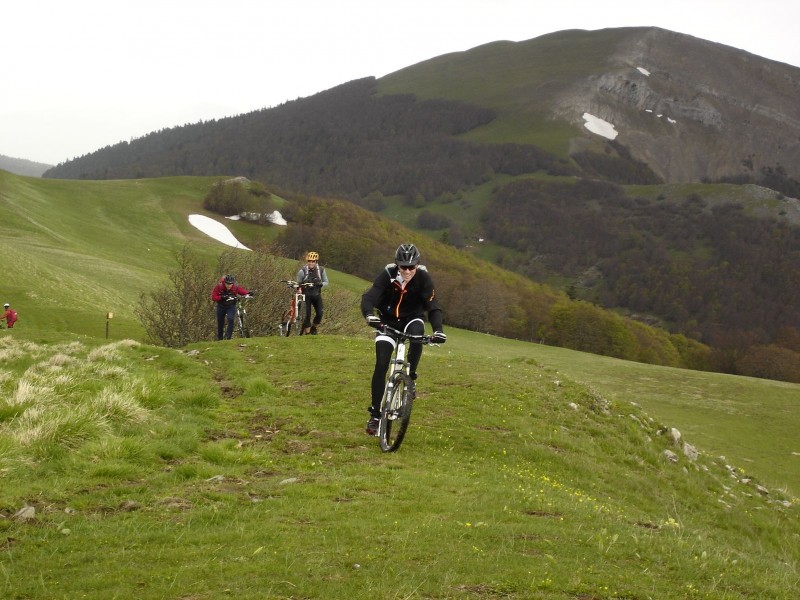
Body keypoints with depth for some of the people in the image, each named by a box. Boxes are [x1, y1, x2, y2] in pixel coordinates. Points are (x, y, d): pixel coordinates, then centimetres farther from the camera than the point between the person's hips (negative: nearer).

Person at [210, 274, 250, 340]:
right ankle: (219, 339, 25)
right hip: (221, 306, 1)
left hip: (231, 306, -1)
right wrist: (222, 297, -35)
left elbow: (244, 292, -7)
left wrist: (248, 294, -30)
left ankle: (229, 336, -19)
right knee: (220, 323, 9)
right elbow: (213, 297, -18)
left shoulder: (236, 287, -16)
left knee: (231, 319, -26)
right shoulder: (218, 287, -18)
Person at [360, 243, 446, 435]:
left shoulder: (423, 278, -21)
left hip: (412, 318, 0)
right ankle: (375, 414, -1)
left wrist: (438, 330, -43)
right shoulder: (387, 275, -22)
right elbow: (369, 298, -32)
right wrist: (369, 315, -55)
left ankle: (411, 376, -17)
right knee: (381, 365, -11)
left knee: (417, 332, -36)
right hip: (388, 321, 0)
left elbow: (433, 306, -25)